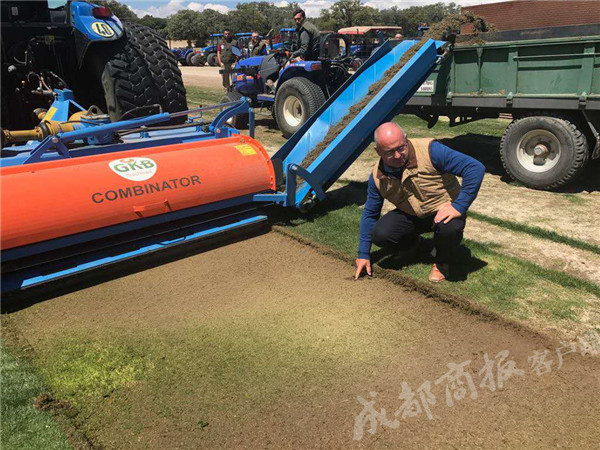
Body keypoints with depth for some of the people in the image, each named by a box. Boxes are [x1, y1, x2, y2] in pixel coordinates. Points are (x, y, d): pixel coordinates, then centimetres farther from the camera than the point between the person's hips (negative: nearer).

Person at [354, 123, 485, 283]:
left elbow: (476, 168, -29)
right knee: (379, 235, -21)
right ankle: (414, 244, 15)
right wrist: (363, 254, -1)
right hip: (411, 215, 4)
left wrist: (459, 206, -35)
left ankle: (443, 260, -1)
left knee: (449, 228, -38)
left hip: (443, 211, -3)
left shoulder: (429, 151, -27)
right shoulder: (378, 176, -11)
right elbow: (370, 214, 0)